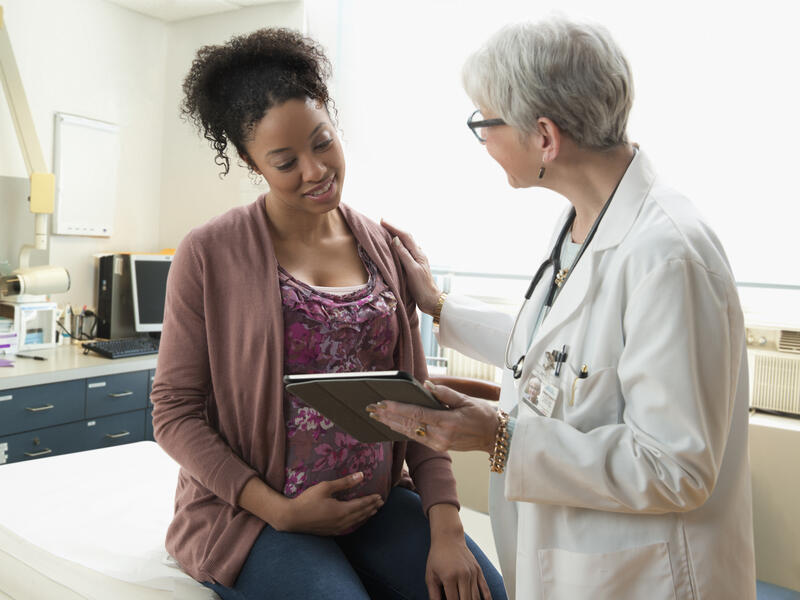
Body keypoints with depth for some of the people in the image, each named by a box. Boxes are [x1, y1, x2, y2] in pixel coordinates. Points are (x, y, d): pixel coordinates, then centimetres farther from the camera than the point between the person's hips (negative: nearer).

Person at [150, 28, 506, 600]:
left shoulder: (382, 247, 4)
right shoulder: (208, 254, -6)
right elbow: (175, 412, -5)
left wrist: (445, 526, -7)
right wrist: (280, 510, -13)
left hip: (374, 500, 3)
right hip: (250, 509, -2)